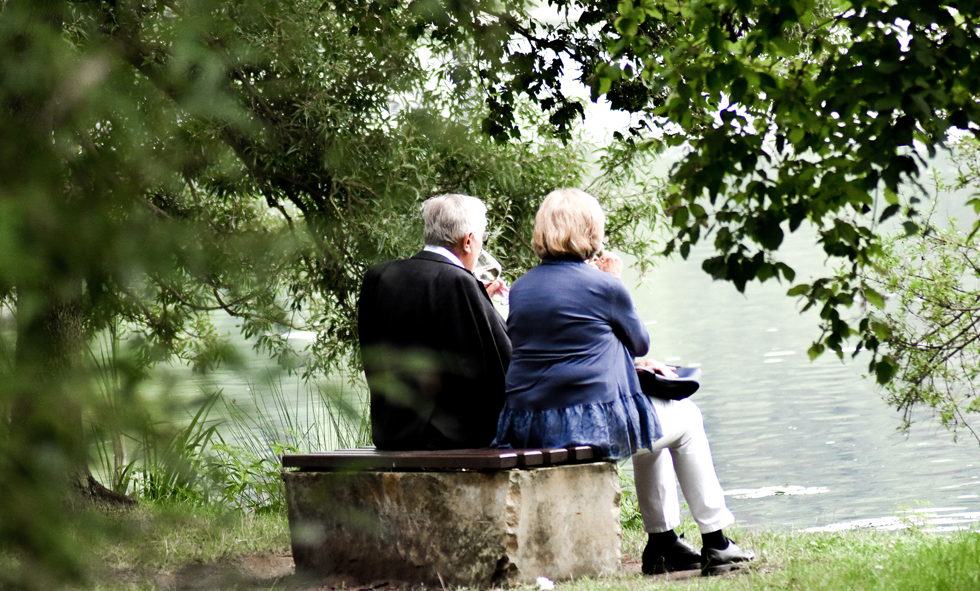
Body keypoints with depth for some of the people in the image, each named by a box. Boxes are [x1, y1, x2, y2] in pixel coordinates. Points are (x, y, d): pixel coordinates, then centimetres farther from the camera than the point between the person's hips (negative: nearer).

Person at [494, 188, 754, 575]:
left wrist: (630, 364, 28)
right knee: (686, 419, 21)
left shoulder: (520, 289, 10)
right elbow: (640, 342, 8)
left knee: (652, 424, 33)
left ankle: (662, 542, 33)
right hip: (593, 423, -7)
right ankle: (714, 542, 22)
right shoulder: (603, 287, -9)